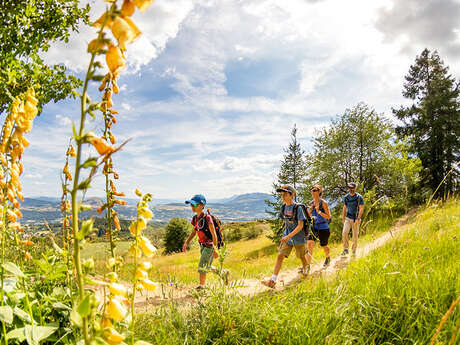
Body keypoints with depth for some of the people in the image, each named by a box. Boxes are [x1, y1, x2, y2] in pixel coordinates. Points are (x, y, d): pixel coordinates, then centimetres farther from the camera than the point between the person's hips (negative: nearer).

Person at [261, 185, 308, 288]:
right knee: (280, 256, -6)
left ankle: (305, 271, 46)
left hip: (298, 238, -5)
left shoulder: (298, 208, -19)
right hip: (287, 236, 5)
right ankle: (272, 280, -9)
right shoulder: (284, 207, 0)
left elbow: (300, 226, -21)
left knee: (301, 257, 15)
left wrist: (289, 236, -27)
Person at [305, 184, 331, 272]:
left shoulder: (324, 203, -13)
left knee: (324, 246, 14)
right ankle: (307, 266, -12)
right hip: (314, 227, 4)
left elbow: (328, 217, -15)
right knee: (309, 244, -14)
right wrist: (310, 211, -8)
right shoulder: (311, 203, 3)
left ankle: (328, 258, 48)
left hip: (323, 228, -4)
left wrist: (319, 211, -26)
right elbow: (309, 216, 13)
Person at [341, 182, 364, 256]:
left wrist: (358, 219, -18)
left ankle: (354, 252, 16)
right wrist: (343, 218, 8)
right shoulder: (346, 197, 7)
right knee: (344, 232, -16)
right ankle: (345, 249, -8)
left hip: (356, 219, -3)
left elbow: (361, 209, -9)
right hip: (348, 218, 3)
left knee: (355, 236, 3)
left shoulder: (359, 197, -6)